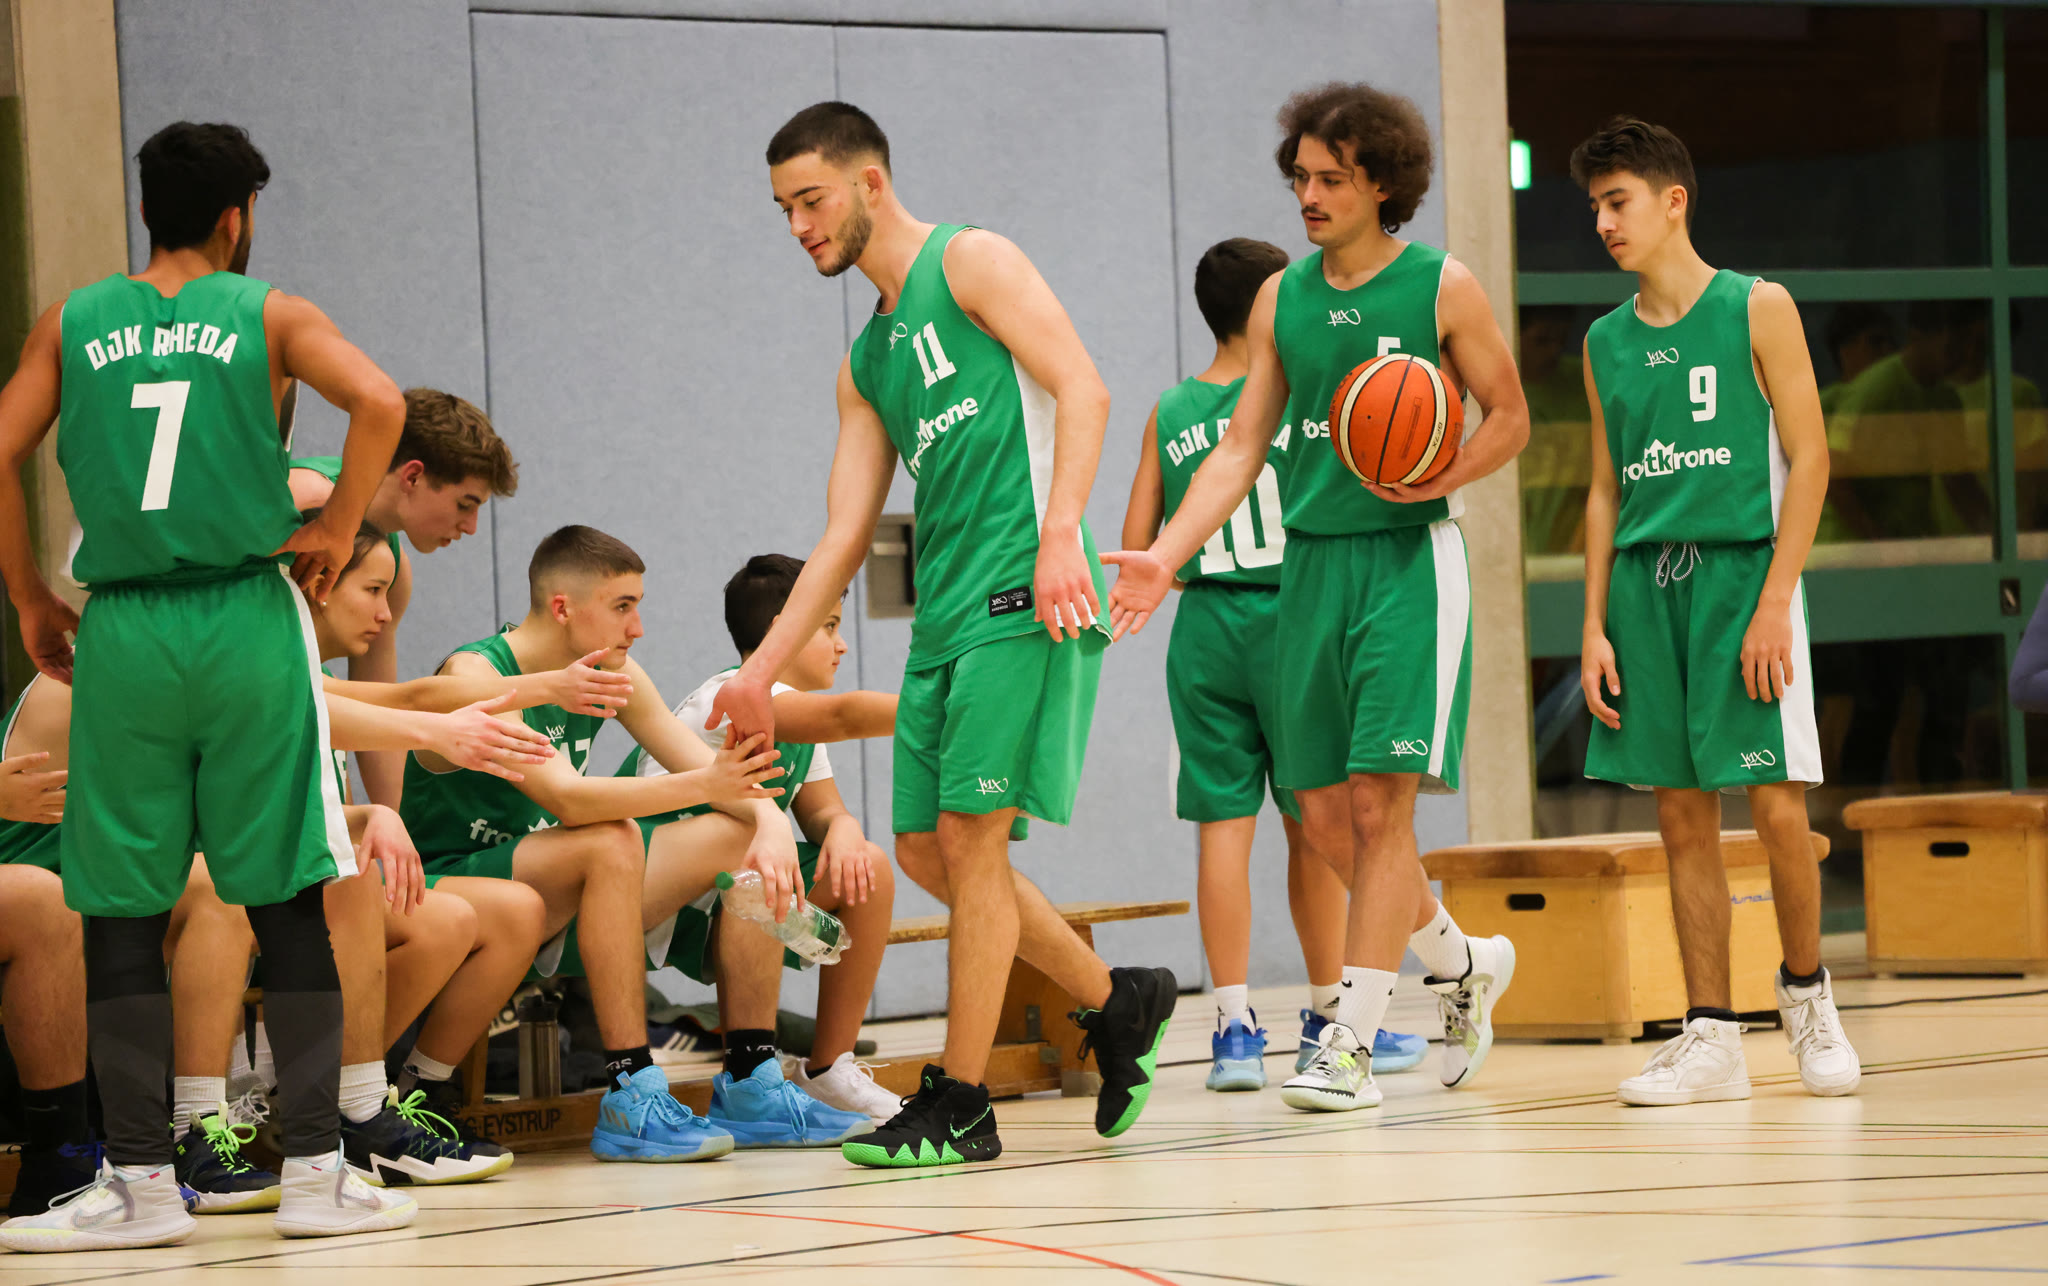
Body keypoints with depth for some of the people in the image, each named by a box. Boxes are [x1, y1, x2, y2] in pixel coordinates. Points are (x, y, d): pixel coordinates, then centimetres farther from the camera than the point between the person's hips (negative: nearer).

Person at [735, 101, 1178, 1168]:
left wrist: (1059, 531, -24)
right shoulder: (865, 366, 23)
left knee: (971, 838, -9)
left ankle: (958, 1107, -4)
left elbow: (1081, 389, -11)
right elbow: (844, 537, 21)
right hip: (945, 616, 9)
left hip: (1024, 598, -9)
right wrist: (763, 670, 14)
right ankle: (1116, 1003, 23)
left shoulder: (971, 263, 1)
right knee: (925, 849, 8)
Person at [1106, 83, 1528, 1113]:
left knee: (1379, 801, -11)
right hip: (1311, 561, 5)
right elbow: (1242, 448, 9)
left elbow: (1509, 418, 4)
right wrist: (1166, 557, -3)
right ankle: (1461, 963, 29)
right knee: (1321, 813, 6)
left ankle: (1352, 1045, -9)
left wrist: (1443, 478, -17)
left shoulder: (1441, 287, -2)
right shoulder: (1281, 300, 10)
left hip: (1410, 557, -5)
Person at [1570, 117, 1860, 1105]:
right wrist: (1595, 626, 7)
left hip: (1741, 569, -4)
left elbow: (1807, 458, -3)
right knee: (1682, 816, 2)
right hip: (1645, 581, 4)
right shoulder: (1607, 344, 14)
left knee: (1777, 808, -8)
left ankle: (1805, 992, 14)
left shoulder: (1757, 310, 1)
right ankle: (1709, 1038, 5)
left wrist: (1774, 600, -12)